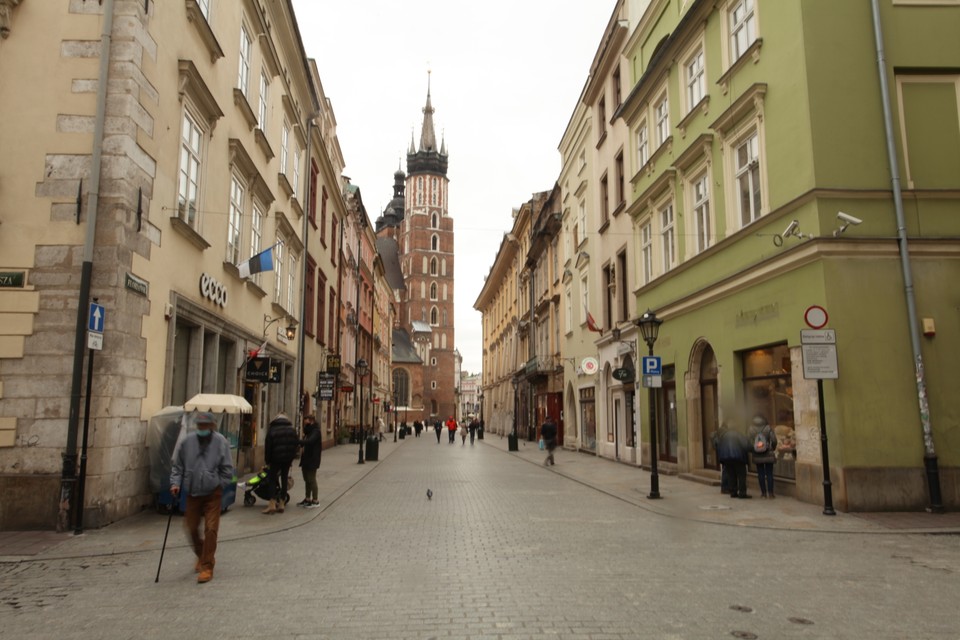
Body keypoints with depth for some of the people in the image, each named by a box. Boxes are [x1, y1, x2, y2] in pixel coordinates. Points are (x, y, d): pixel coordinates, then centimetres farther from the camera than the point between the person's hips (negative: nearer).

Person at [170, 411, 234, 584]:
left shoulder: (221, 442, -10)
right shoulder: (187, 442, -4)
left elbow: (227, 469, -4)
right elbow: (177, 466, 6)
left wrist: (219, 485, -7)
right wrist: (175, 483, -5)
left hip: (212, 494, -3)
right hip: (192, 493, 3)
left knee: (210, 529, -6)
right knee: (191, 528, 13)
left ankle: (207, 567, 6)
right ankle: (202, 556, 40)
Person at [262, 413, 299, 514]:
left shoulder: (272, 430, -2)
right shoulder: (292, 430, 9)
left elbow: (267, 447, -4)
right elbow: (296, 444, 8)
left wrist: (268, 461, 3)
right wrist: (292, 458, 12)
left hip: (276, 459, -3)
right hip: (288, 459, 3)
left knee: (272, 479, 3)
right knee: (284, 479, 10)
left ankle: (272, 505, -7)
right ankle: (282, 504, 10)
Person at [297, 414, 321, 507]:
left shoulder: (316, 432, -15)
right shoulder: (308, 432, 15)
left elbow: (309, 441, -31)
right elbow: (306, 443, 16)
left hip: (312, 460, -9)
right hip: (306, 459, 9)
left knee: (312, 480, -2)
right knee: (307, 480, 16)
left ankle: (315, 501, 6)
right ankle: (307, 499, 26)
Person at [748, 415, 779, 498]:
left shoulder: (751, 430, -6)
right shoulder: (768, 428, -10)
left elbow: (749, 442, -6)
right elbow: (774, 440, -10)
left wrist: (752, 451, 8)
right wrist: (773, 448, 9)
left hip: (757, 456, 1)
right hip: (768, 455, -1)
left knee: (761, 474, 7)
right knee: (769, 474, 6)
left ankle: (763, 492, 9)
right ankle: (770, 492, 5)